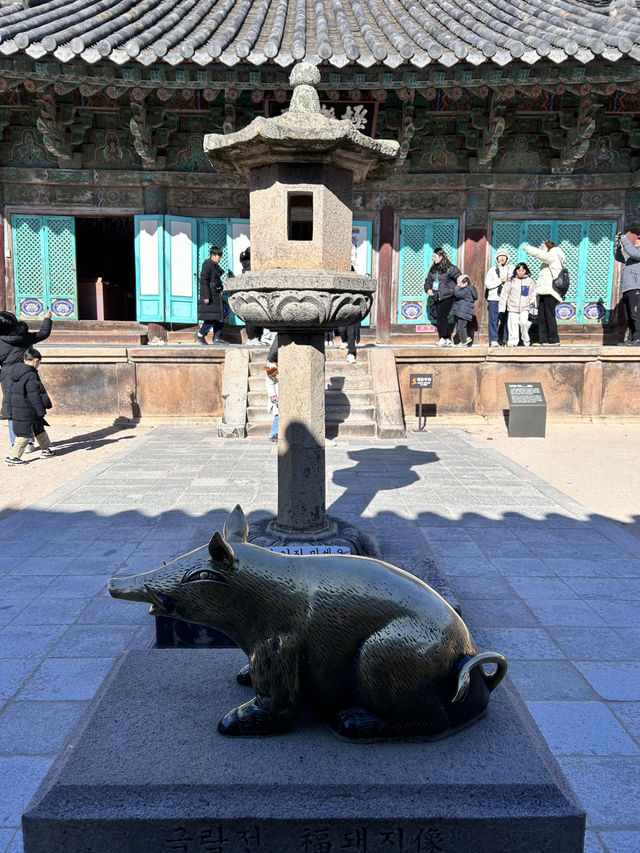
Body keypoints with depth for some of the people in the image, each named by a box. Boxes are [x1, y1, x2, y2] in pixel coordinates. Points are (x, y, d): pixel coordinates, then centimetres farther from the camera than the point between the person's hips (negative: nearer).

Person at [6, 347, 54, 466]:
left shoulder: (16, 372, 9)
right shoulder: (31, 376, -21)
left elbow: (12, 393, 16)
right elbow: (34, 397, -21)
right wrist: (41, 411, -14)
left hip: (17, 410, 10)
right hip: (27, 413, -10)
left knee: (39, 429, 21)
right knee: (25, 434, 0)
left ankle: (46, 449, 33)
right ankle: (13, 457, 4)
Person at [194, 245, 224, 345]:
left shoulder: (215, 266, 17)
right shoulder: (207, 265, -12)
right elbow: (203, 281, -17)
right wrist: (206, 296, -22)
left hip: (216, 295, 10)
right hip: (210, 295, -10)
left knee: (219, 316, 8)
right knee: (212, 317, -11)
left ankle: (217, 338, 10)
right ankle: (200, 334, -2)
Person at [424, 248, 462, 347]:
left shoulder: (450, 268, -7)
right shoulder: (433, 269, 12)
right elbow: (428, 280, 19)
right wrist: (428, 289, 1)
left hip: (447, 297, -7)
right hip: (437, 298, 7)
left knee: (442, 317, -13)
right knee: (441, 319, 8)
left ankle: (443, 339, -6)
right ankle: (449, 340, 16)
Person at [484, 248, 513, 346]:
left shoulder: (512, 269, 14)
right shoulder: (492, 270, 12)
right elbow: (487, 284, 0)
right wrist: (501, 280, -6)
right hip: (494, 299, -1)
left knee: (505, 320, -1)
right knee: (493, 319, -6)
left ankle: (504, 340, 6)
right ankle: (493, 340, -3)